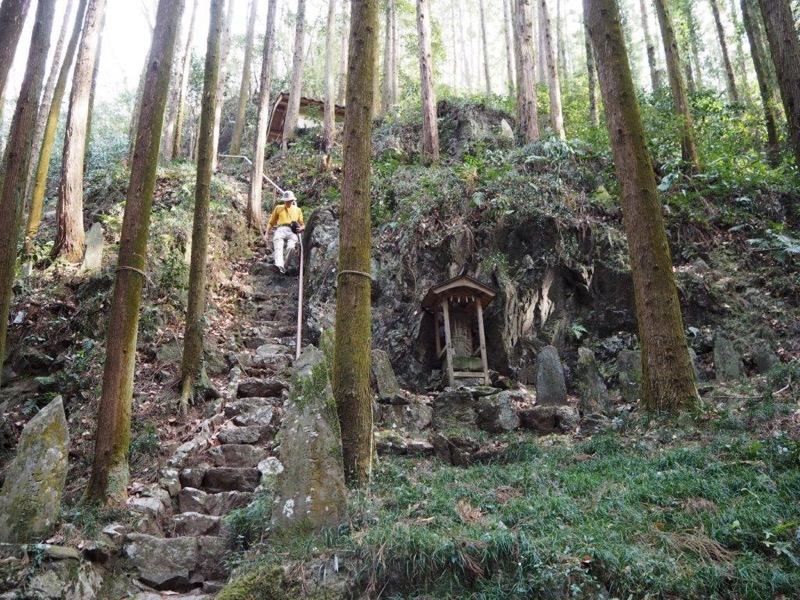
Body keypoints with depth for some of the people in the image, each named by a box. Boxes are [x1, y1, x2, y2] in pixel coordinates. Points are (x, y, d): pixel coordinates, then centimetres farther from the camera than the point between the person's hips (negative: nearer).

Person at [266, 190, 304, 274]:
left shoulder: (298, 210, 28)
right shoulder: (278, 208, 27)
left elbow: (302, 224, 28)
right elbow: (271, 222, 26)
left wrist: (301, 228, 3)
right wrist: (267, 234, 13)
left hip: (292, 231, 1)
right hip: (280, 229, -1)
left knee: (291, 247, -32)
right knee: (278, 247, -31)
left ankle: (285, 266, -37)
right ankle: (279, 265, -51)